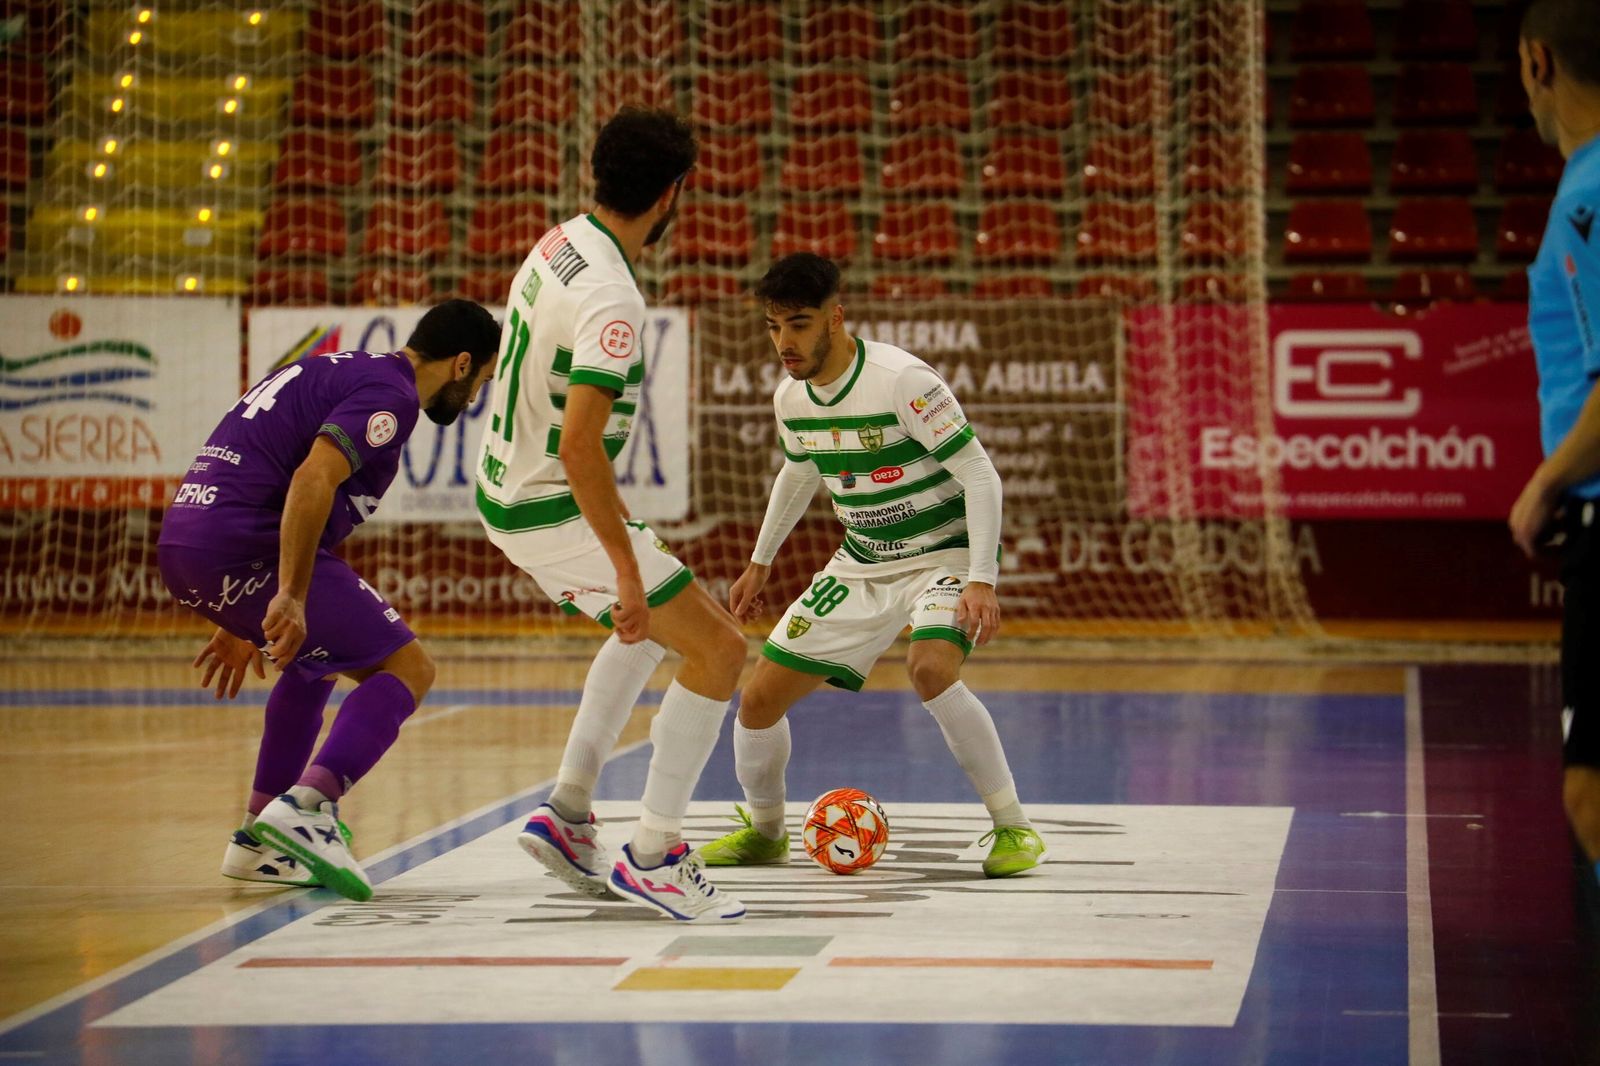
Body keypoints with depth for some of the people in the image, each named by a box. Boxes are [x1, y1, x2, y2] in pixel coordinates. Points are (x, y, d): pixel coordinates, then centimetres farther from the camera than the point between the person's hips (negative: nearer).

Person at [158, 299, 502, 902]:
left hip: (182, 542, 10)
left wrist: (242, 623, 35)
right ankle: (305, 808, -24)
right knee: (406, 669, -6)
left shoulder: (340, 372, 27)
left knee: (318, 658, 30)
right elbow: (312, 479, -21)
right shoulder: (389, 393, -4)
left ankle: (260, 841, 26)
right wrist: (291, 598, -26)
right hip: (242, 547, -10)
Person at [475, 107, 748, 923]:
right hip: (552, 512, -10)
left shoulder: (557, 245, 3)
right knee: (718, 648, -7)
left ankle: (568, 811, 24)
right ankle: (653, 856, -4)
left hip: (505, 490, 10)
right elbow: (578, 444, -32)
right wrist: (627, 570, -29)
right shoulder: (611, 298, -26)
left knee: (653, 625, 29)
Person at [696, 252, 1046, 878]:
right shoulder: (791, 398, -2)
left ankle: (1014, 828, -19)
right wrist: (759, 563, 26)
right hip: (860, 567, 7)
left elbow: (980, 475, -21)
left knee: (931, 671, -36)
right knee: (759, 699, 0)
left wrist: (982, 581, -29)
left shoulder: (902, 380, -23)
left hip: (944, 555, -7)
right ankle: (764, 831, 28)